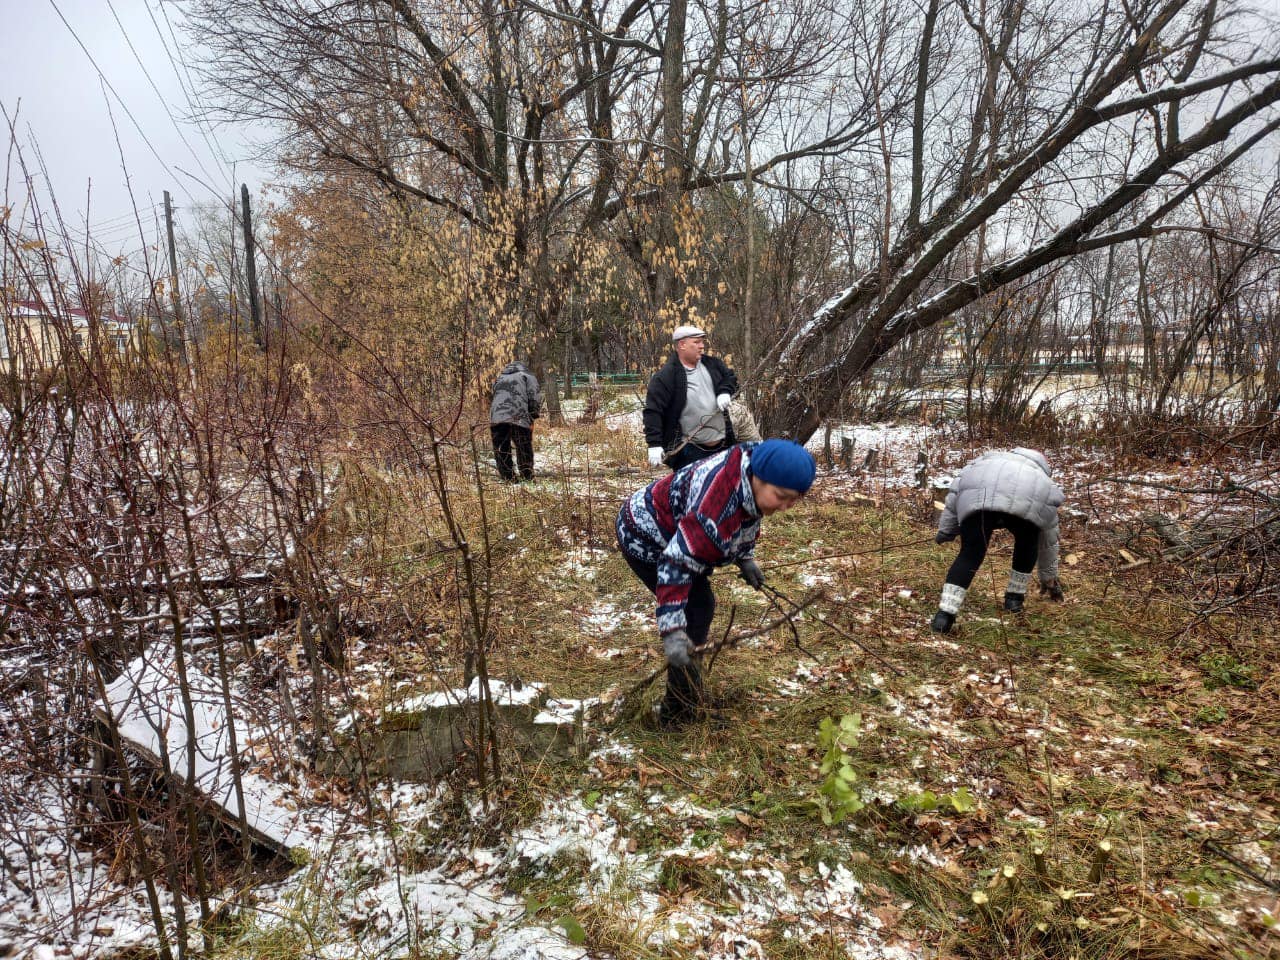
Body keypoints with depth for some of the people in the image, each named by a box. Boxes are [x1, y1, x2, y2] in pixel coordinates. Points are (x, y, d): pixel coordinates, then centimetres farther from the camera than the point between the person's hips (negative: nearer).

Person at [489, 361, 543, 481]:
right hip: (518, 418, -4)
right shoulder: (527, 377, 19)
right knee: (524, 448, 5)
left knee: (501, 449, 11)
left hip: (496, 417, 4)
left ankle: (507, 476, 11)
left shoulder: (499, 379, 34)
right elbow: (535, 398, 6)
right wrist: (533, 417, 13)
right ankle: (527, 477, 5)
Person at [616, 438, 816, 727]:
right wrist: (672, 631, -40)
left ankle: (689, 698, 28)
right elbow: (677, 565, -39)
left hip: (673, 530, 10)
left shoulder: (752, 470, -11)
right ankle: (680, 714, -2)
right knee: (693, 616, -15)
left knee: (702, 605, 14)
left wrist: (745, 558, 9)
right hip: (645, 540, -10)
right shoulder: (717, 506, -39)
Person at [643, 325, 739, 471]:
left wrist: (725, 392, -3)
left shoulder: (712, 364, 5)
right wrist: (654, 444, -23)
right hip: (689, 451, -6)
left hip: (722, 444, 7)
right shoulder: (664, 377, -14)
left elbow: (731, 377, 20)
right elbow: (653, 411, -17)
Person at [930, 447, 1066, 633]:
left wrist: (945, 531, 30)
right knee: (1027, 544, 30)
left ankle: (944, 614, -4)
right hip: (1029, 499, 0)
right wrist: (1049, 578, 56)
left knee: (970, 554, 5)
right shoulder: (1042, 479, 43)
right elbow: (1049, 542, 46)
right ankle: (1014, 596, 34)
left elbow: (955, 492, 30)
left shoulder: (985, 461, 46)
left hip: (977, 494, 0)